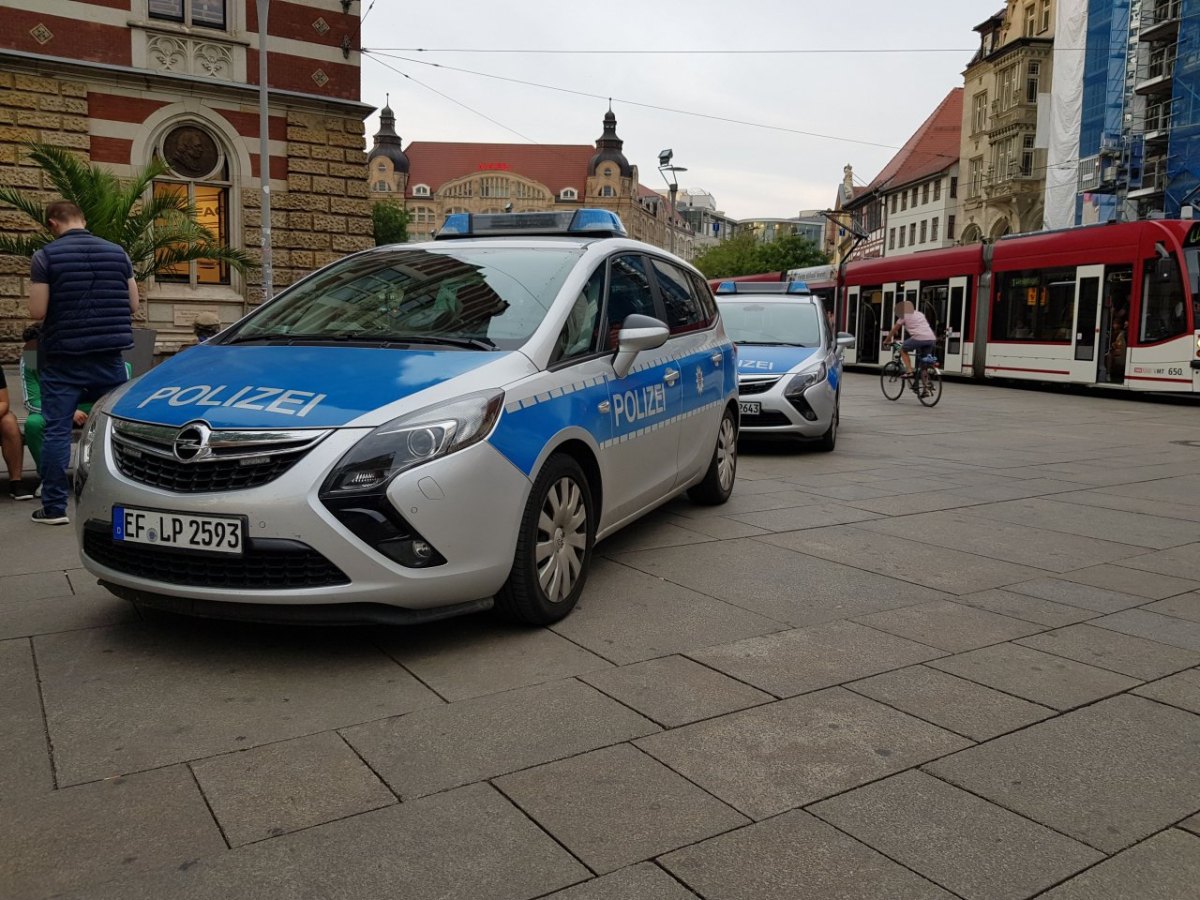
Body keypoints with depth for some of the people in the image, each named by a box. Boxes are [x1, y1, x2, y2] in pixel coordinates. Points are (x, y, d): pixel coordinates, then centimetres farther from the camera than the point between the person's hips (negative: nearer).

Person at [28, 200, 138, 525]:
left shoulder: (46, 256, -6)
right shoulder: (117, 253, 4)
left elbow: (37, 312, -9)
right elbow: (132, 305, 8)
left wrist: (61, 306, 11)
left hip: (63, 359, -3)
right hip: (108, 356, 3)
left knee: (56, 431, 3)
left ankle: (54, 507, 6)